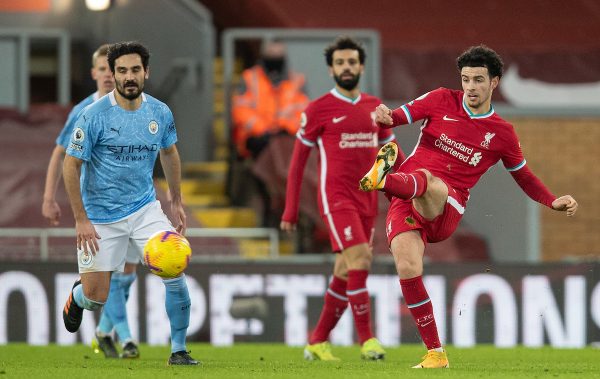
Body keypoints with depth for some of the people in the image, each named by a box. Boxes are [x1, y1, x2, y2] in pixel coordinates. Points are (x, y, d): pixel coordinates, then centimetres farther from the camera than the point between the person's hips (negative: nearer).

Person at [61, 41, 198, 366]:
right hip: (101, 217, -3)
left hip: (144, 210, 3)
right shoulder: (94, 116, -17)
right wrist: (81, 220, -15)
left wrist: (176, 202, 18)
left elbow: (170, 154, 17)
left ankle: (178, 350, -1)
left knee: (175, 272, -16)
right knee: (96, 299, 1)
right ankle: (77, 295, 41)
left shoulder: (160, 113, -3)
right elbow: (70, 166, -12)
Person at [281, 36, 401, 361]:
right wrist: (290, 211, 0)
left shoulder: (375, 108, 12)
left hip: (367, 200, 5)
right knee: (360, 259, -20)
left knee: (346, 272, 7)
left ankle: (317, 342, 18)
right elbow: (298, 160, 2)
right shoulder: (318, 109, -2)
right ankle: (366, 339, -15)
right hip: (336, 198, -5)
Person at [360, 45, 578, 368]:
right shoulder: (442, 101, 12)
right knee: (407, 269, -20)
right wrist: (385, 117, -18)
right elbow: (399, 116, 7)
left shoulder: (502, 133, 12)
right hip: (405, 201, 1)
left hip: (445, 209, -1)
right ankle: (435, 353, -11)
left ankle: (384, 180, -72)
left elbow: (524, 177, 25)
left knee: (425, 180, -36)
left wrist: (554, 202, 9)